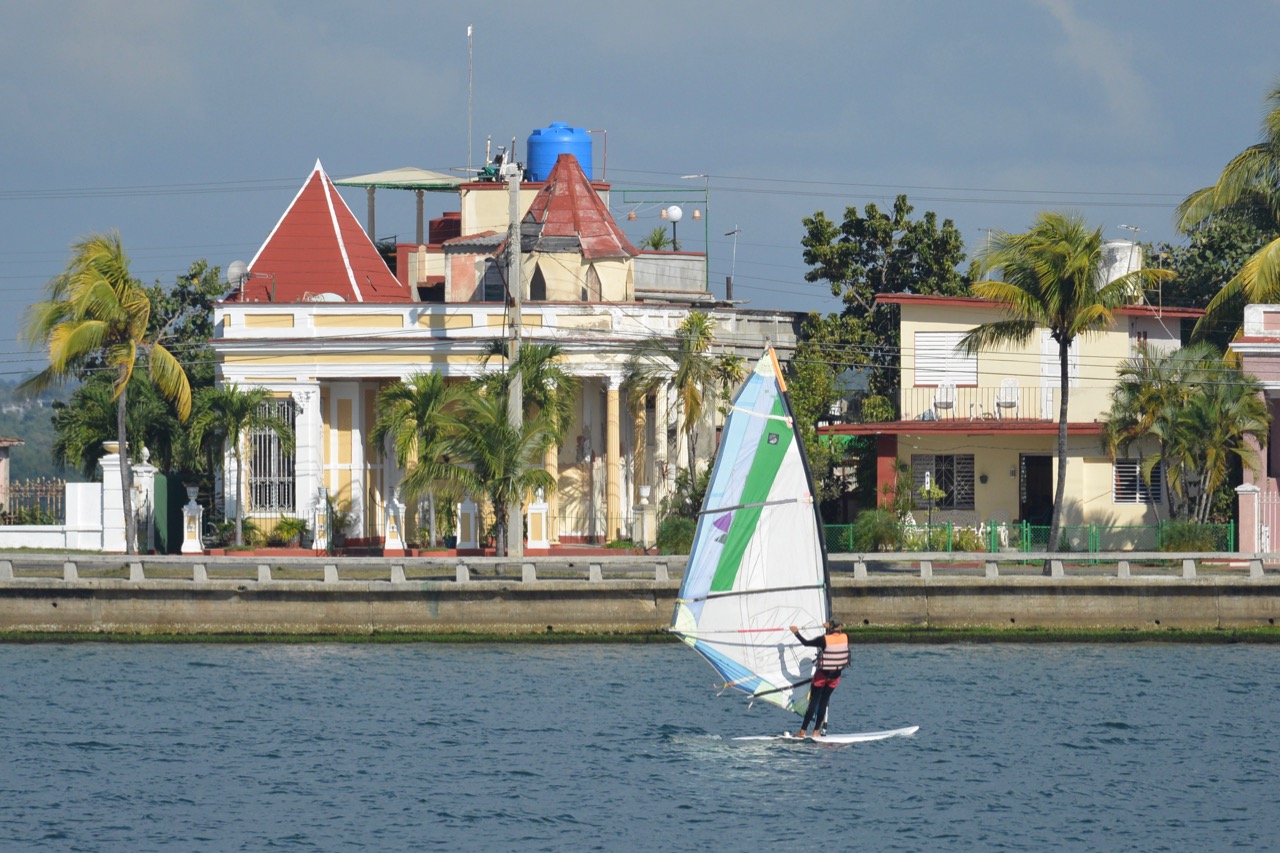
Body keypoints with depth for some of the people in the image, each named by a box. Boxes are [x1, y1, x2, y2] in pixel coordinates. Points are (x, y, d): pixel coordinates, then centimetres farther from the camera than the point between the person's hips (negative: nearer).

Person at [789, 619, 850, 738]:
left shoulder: (824, 639, -17)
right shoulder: (844, 638, -4)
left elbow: (806, 643, -7)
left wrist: (796, 632, 6)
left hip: (822, 674, -4)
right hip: (836, 675, 4)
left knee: (813, 702, 2)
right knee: (824, 702, 11)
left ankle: (803, 731, 1)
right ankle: (816, 731, 9)